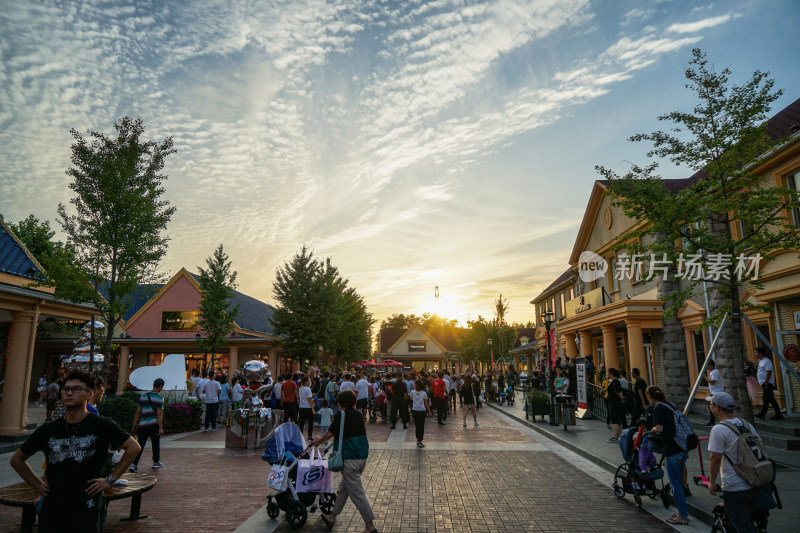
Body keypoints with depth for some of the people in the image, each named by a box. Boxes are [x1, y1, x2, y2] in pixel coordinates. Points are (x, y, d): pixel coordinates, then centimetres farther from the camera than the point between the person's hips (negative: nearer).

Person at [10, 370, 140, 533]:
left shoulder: (102, 426, -8)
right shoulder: (48, 430, 5)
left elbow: (133, 447, -9)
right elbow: (17, 459, 19)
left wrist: (110, 480, -9)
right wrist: (37, 484, 9)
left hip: (85, 508, -4)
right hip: (50, 507, 4)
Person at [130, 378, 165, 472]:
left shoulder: (143, 396, 9)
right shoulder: (159, 398, -6)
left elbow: (138, 412, 10)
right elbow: (159, 414, -11)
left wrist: (135, 424, 17)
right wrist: (161, 428, -10)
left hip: (143, 425, 4)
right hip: (154, 424, -4)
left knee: (140, 445, 3)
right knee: (155, 444, 12)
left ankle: (133, 464, -7)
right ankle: (156, 462, 24)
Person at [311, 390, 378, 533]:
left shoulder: (340, 416, -10)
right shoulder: (358, 415, 10)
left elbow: (330, 433, -4)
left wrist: (319, 440, 17)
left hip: (349, 459, -8)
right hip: (362, 457, 8)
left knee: (356, 492, -2)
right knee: (343, 488, 21)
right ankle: (332, 517, 33)